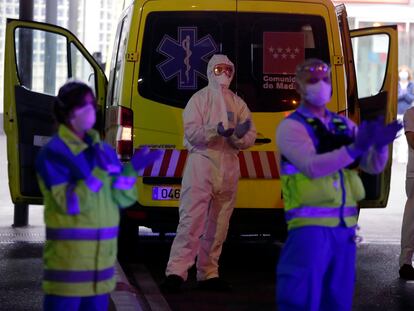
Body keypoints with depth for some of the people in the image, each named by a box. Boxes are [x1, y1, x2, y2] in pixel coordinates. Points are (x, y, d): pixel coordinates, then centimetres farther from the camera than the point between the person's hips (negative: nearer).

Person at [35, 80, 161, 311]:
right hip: (68, 256, -7)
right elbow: (70, 203, -19)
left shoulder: (104, 151, 10)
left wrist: (131, 169, -10)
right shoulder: (54, 153, -11)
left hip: (103, 255, 7)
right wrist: (95, 172, -25)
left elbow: (123, 199, 5)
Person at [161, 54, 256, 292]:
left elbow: (250, 138, 8)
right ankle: (176, 272, -16)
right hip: (202, 160, -5)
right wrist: (217, 130, -24)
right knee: (192, 219, -13)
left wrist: (239, 135, -15)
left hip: (229, 166, 5)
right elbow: (191, 131, -10)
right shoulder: (200, 99, 2)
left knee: (218, 224, 10)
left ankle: (208, 274, 18)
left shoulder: (238, 103, 14)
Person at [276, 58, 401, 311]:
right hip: (311, 226, -6)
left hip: (344, 227, 6)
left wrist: (380, 145, -16)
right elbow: (312, 167, -21)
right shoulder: (291, 127, -4)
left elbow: (374, 166, 7)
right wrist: (355, 148, -31)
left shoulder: (344, 125, 14)